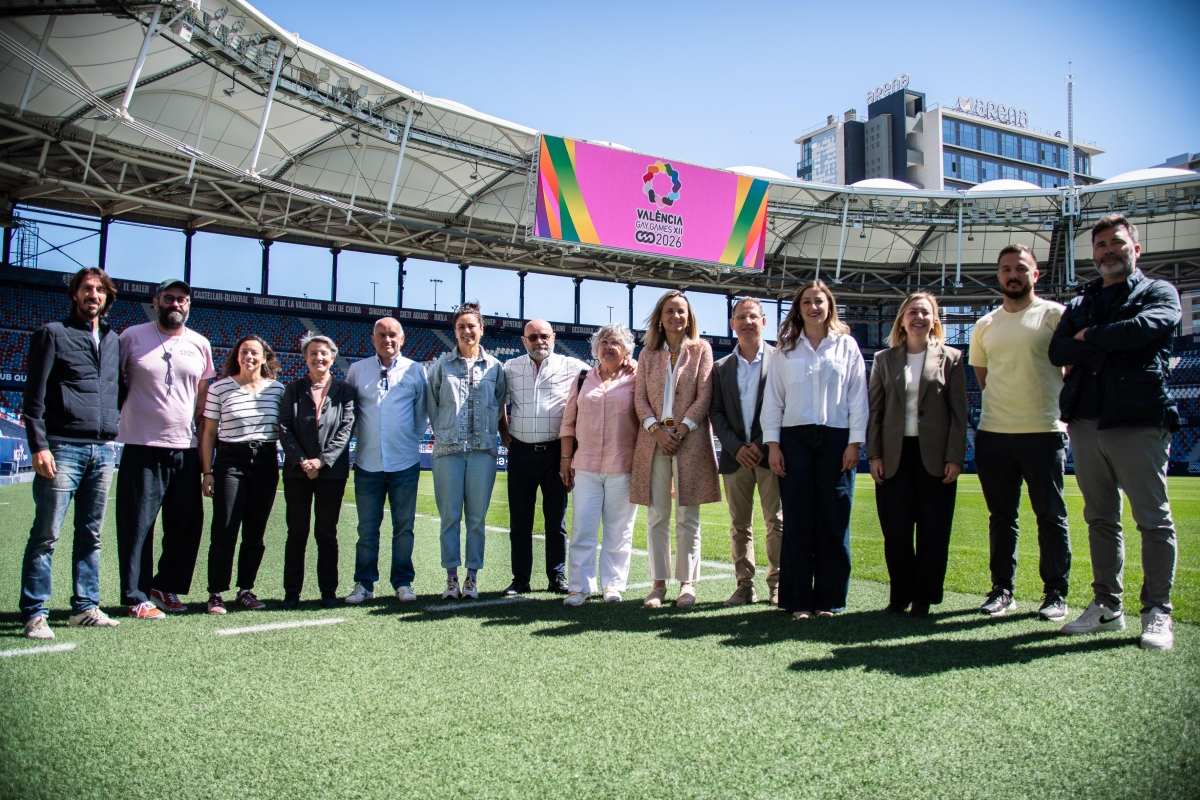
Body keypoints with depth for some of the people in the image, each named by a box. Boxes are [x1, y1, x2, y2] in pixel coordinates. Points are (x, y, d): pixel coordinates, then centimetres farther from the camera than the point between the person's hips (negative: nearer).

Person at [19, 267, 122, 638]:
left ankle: (85, 607, 17)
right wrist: (38, 445, -12)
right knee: (46, 534, -3)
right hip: (63, 448, -5)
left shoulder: (113, 340, 17)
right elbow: (35, 395, -4)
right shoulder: (52, 333, 2)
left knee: (91, 535, 10)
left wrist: (113, 432, 13)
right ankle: (35, 614, 4)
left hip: (103, 451, 5)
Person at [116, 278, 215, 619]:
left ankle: (166, 586, 24)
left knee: (188, 522, 8)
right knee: (137, 525, 0)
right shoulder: (132, 337, 2)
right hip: (141, 447, -3)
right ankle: (137, 597, 11)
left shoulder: (200, 345, 10)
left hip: (185, 449, 4)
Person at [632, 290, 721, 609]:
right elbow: (640, 397, 7)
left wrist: (680, 431, -11)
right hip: (653, 439, 2)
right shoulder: (648, 354, 13)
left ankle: (687, 583, 8)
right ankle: (658, 582, 9)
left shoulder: (701, 349, 7)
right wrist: (657, 430, -9)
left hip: (690, 439, -2)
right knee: (656, 516, 2)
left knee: (687, 517, 1)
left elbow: (704, 396, -1)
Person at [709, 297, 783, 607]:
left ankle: (777, 585, 10)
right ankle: (745, 585, 14)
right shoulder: (721, 368, 12)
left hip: (770, 454, -3)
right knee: (739, 526, 6)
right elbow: (715, 413, 7)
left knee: (777, 523, 1)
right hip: (735, 456, 3)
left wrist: (763, 445, -10)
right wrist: (736, 447, -7)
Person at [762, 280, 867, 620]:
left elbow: (858, 397, 6)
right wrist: (773, 444, 0)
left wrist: (855, 442, -2)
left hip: (836, 439, 0)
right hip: (795, 439, 0)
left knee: (834, 519, 1)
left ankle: (829, 598, 11)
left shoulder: (847, 346, 9)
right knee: (797, 520, 1)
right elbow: (773, 398, 7)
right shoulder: (787, 349, 10)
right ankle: (797, 599, 8)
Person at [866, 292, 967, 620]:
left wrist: (955, 458, -6)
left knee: (933, 530, 3)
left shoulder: (951, 358, 5)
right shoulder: (884, 359, 9)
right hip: (894, 455, 1)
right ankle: (900, 595, 16)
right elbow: (874, 409, 6)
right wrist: (874, 455, -2)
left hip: (934, 455, -1)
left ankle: (923, 599, 14)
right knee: (894, 530, 3)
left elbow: (959, 412, 1)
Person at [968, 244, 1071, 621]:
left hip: (1044, 433, -4)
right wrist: (1005, 406, 12)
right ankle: (1002, 589, 19)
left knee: (1051, 516, 3)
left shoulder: (1054, 314, 0)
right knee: (1001, 516, 10)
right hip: (993, 434, 4)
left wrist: (1062, 408, -1)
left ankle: (1056, 593, 14)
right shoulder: (984, 326, 12)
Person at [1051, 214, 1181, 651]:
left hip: (1138, 419, -5)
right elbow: (1058, 351, 3)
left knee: (1153, 519, -2)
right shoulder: (1079, 304, 20)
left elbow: (1144, 328, -15)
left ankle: (1157, 612, 6)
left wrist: (1089, 338, -2)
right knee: (1100, 518, 9)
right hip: (1086, 421, 5)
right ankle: (1107, 605, 18)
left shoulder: (1159, 292, 8)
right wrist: (1112, 344, -8)